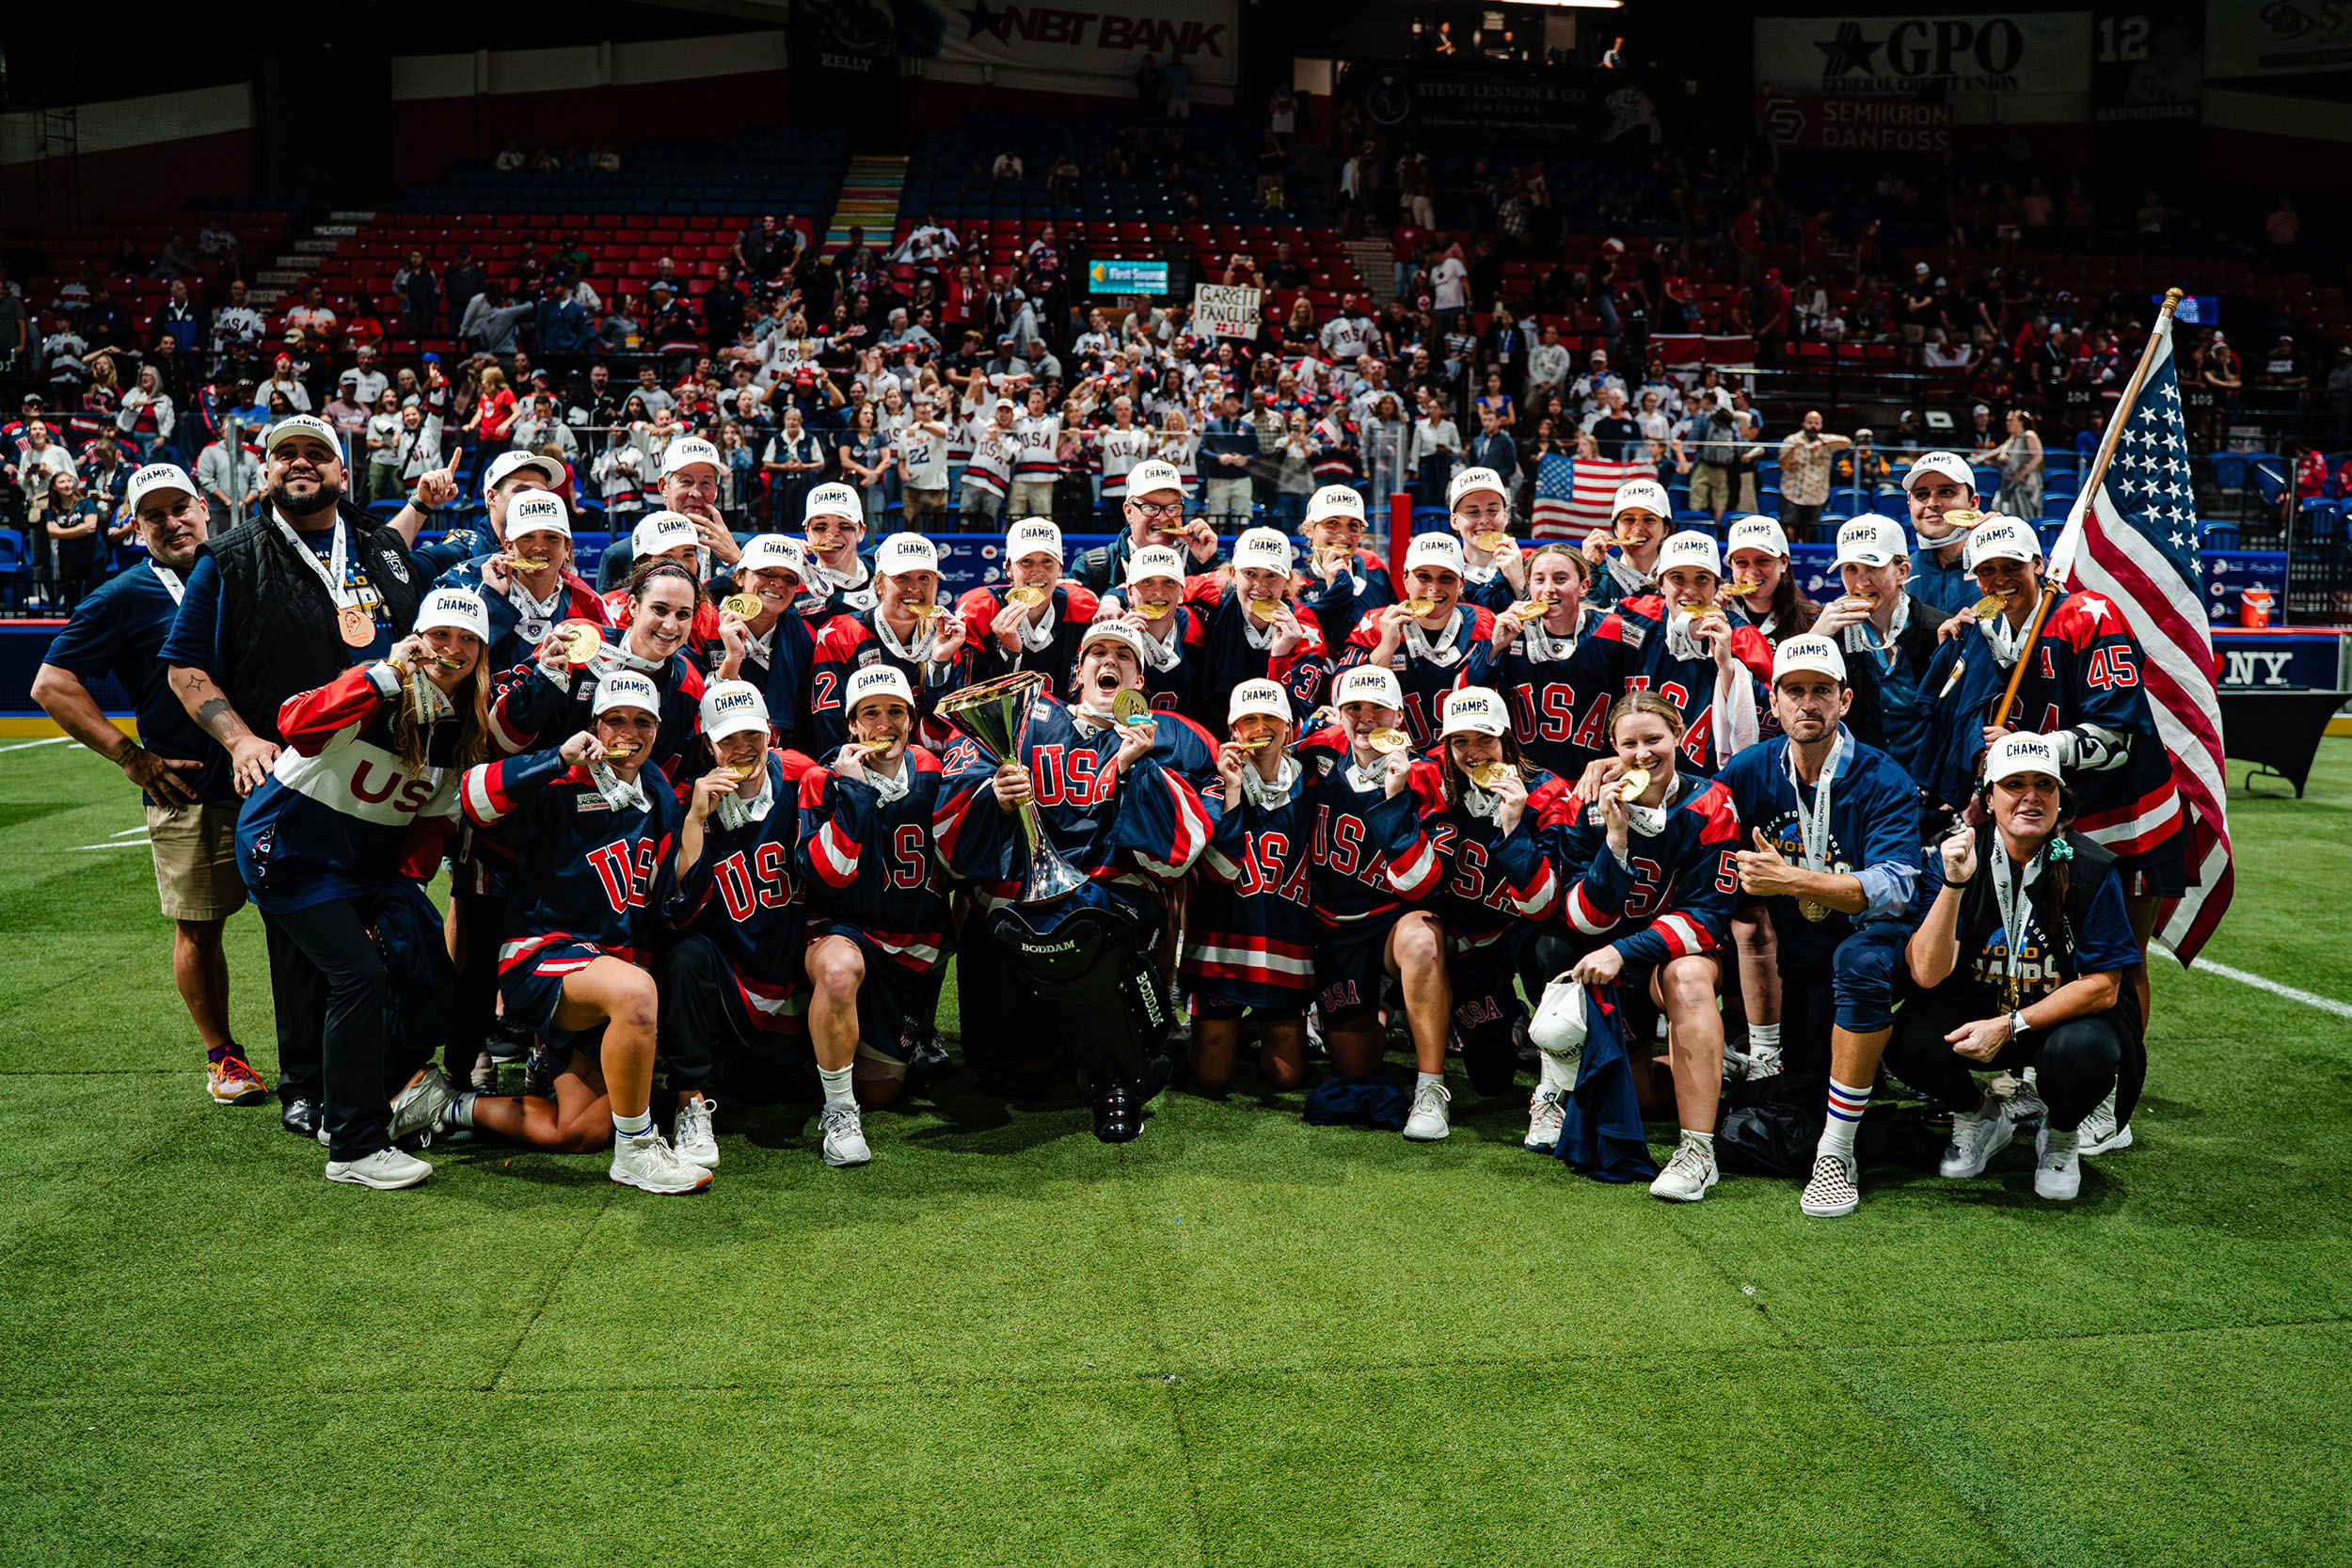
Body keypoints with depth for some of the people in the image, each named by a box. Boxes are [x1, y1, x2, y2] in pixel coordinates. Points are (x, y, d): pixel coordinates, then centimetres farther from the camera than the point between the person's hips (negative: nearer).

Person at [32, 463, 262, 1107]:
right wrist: (131, 757, -8)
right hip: (189, 793, -3)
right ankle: (221, 1055, 21)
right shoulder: (125, 597, -2)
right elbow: (51, 684, -3)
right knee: (198, 929, 5)